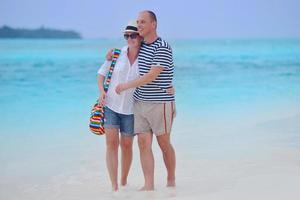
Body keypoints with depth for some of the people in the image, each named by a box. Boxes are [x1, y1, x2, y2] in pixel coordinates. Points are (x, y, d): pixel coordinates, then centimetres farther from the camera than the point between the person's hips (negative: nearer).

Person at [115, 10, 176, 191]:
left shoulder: (163, 48, -14)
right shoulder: (140, 45, 10)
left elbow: (151, 76, -20)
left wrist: (126, 86, -13)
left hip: (160, 103, -6)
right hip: (140, 102, 6)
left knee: (164, 144, 5)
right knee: (143, 143, -3)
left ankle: (171, 180, 22)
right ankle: (149, 185, -5)